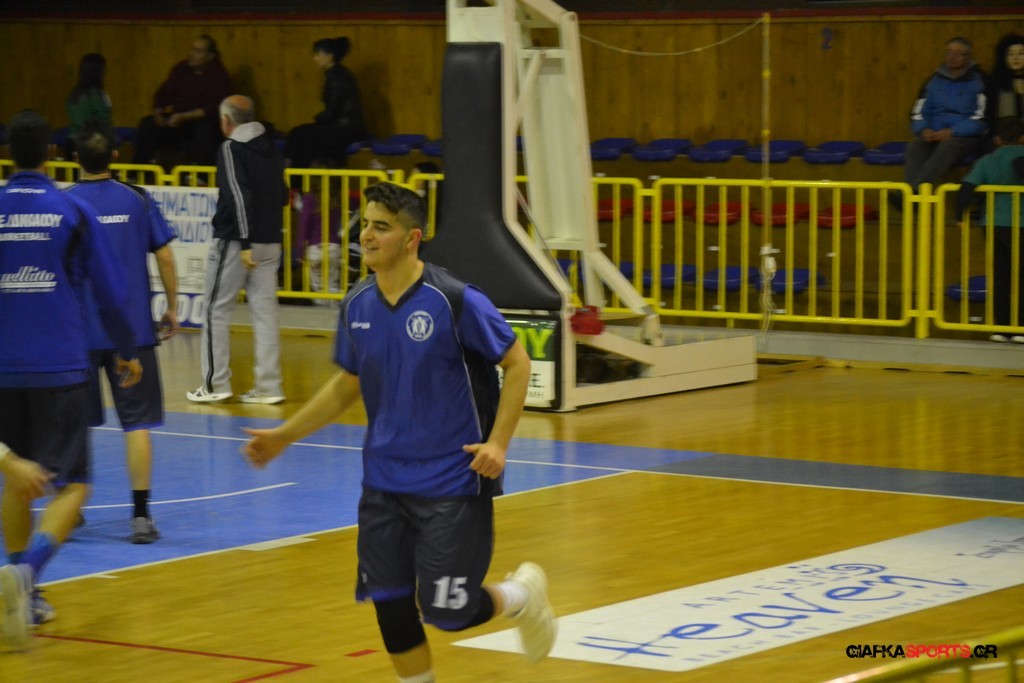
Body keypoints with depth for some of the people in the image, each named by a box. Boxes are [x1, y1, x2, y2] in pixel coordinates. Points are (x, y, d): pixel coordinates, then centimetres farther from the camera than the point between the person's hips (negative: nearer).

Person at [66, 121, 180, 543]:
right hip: (132, 330, 0)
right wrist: (172, 308, 11)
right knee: (137, 423, 0)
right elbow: (164, 257, -1)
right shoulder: (137, 200, -1)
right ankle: (140, 515, -7)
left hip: (78, 331, 0)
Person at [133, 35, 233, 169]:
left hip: (202, 121, -5)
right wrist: (158, 113, -9)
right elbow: (163, 94, 12)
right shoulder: (181, 69, 8)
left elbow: (214, 107, -19)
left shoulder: (218, 75, -7)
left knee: (205, 129, -39)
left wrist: (185, 117, -28)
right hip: (176, 120, 5)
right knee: (146, 125, -18)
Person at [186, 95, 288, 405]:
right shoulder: (271, 148, 11)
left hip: (235, 242, -6)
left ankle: (215, 384, 6)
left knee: (216, 311, 4)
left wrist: (245, 243, -23)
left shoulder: (231, 149, -11)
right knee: (265, 312, 6)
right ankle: (268, 387, 3)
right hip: (270, 241, 6)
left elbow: (239, 197, -20)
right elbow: (282, 197, 18)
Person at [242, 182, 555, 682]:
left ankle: (522, 595, 27)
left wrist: (498, 443, -16)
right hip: (384, 482, 5)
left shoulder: (456, 301, -15)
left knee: (447, 611, -4)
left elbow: (517, 364, -8)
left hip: (451, 483, -5)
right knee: (389, 603, 3)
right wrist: (285, 435, 13)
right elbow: (347, 384, 16)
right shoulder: (358, 305, 2)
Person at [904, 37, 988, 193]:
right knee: (915, 145, -27)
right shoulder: (935, 80, 16)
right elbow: (918, 113, 15)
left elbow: (981, 118, -7)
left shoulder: (977, 81, 2)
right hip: (934, 135, 4)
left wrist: (952, 132, -16)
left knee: (948, 146, -36)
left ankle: (914, 188, -51)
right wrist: (924, 130, -7)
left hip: (966, 138, -4)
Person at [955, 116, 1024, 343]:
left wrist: (960, 214, 7)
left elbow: (967, 187, -1)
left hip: (992, 223, 5)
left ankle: (1001, 326, 10)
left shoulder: (987, 160, 11)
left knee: (1000, 275, 10)